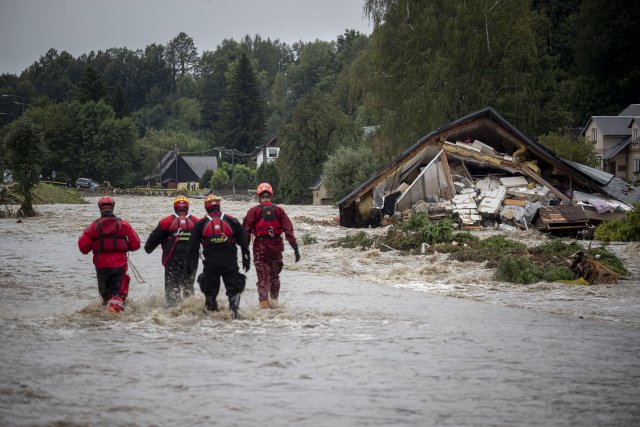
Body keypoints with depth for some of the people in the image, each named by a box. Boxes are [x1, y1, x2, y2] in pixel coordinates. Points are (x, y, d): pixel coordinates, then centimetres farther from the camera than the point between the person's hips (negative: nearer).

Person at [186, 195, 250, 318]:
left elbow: (193, 245, 4)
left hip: (210, 264, 1)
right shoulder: (232, 221, 4)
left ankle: (211, 312, 17)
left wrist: (190, 262, 12)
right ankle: (234, 305, -19)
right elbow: (243, 241, 6)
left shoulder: (201, 224, 4)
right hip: (230, 262, 0)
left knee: (210, 289, 15)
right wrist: (246, 259, 12)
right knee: (234, 287, 4)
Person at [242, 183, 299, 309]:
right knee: (274, 276, 18)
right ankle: (274, 301, 24)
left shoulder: (254, 211, -4)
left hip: (260, 248, -2)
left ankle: (264, 302, -10)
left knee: (263, 277, 1)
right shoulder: (279, 211, 2)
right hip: (276, 247, 2)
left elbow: (246, 231, -5)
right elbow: (289, 230, -2)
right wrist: (295, 248, -1)